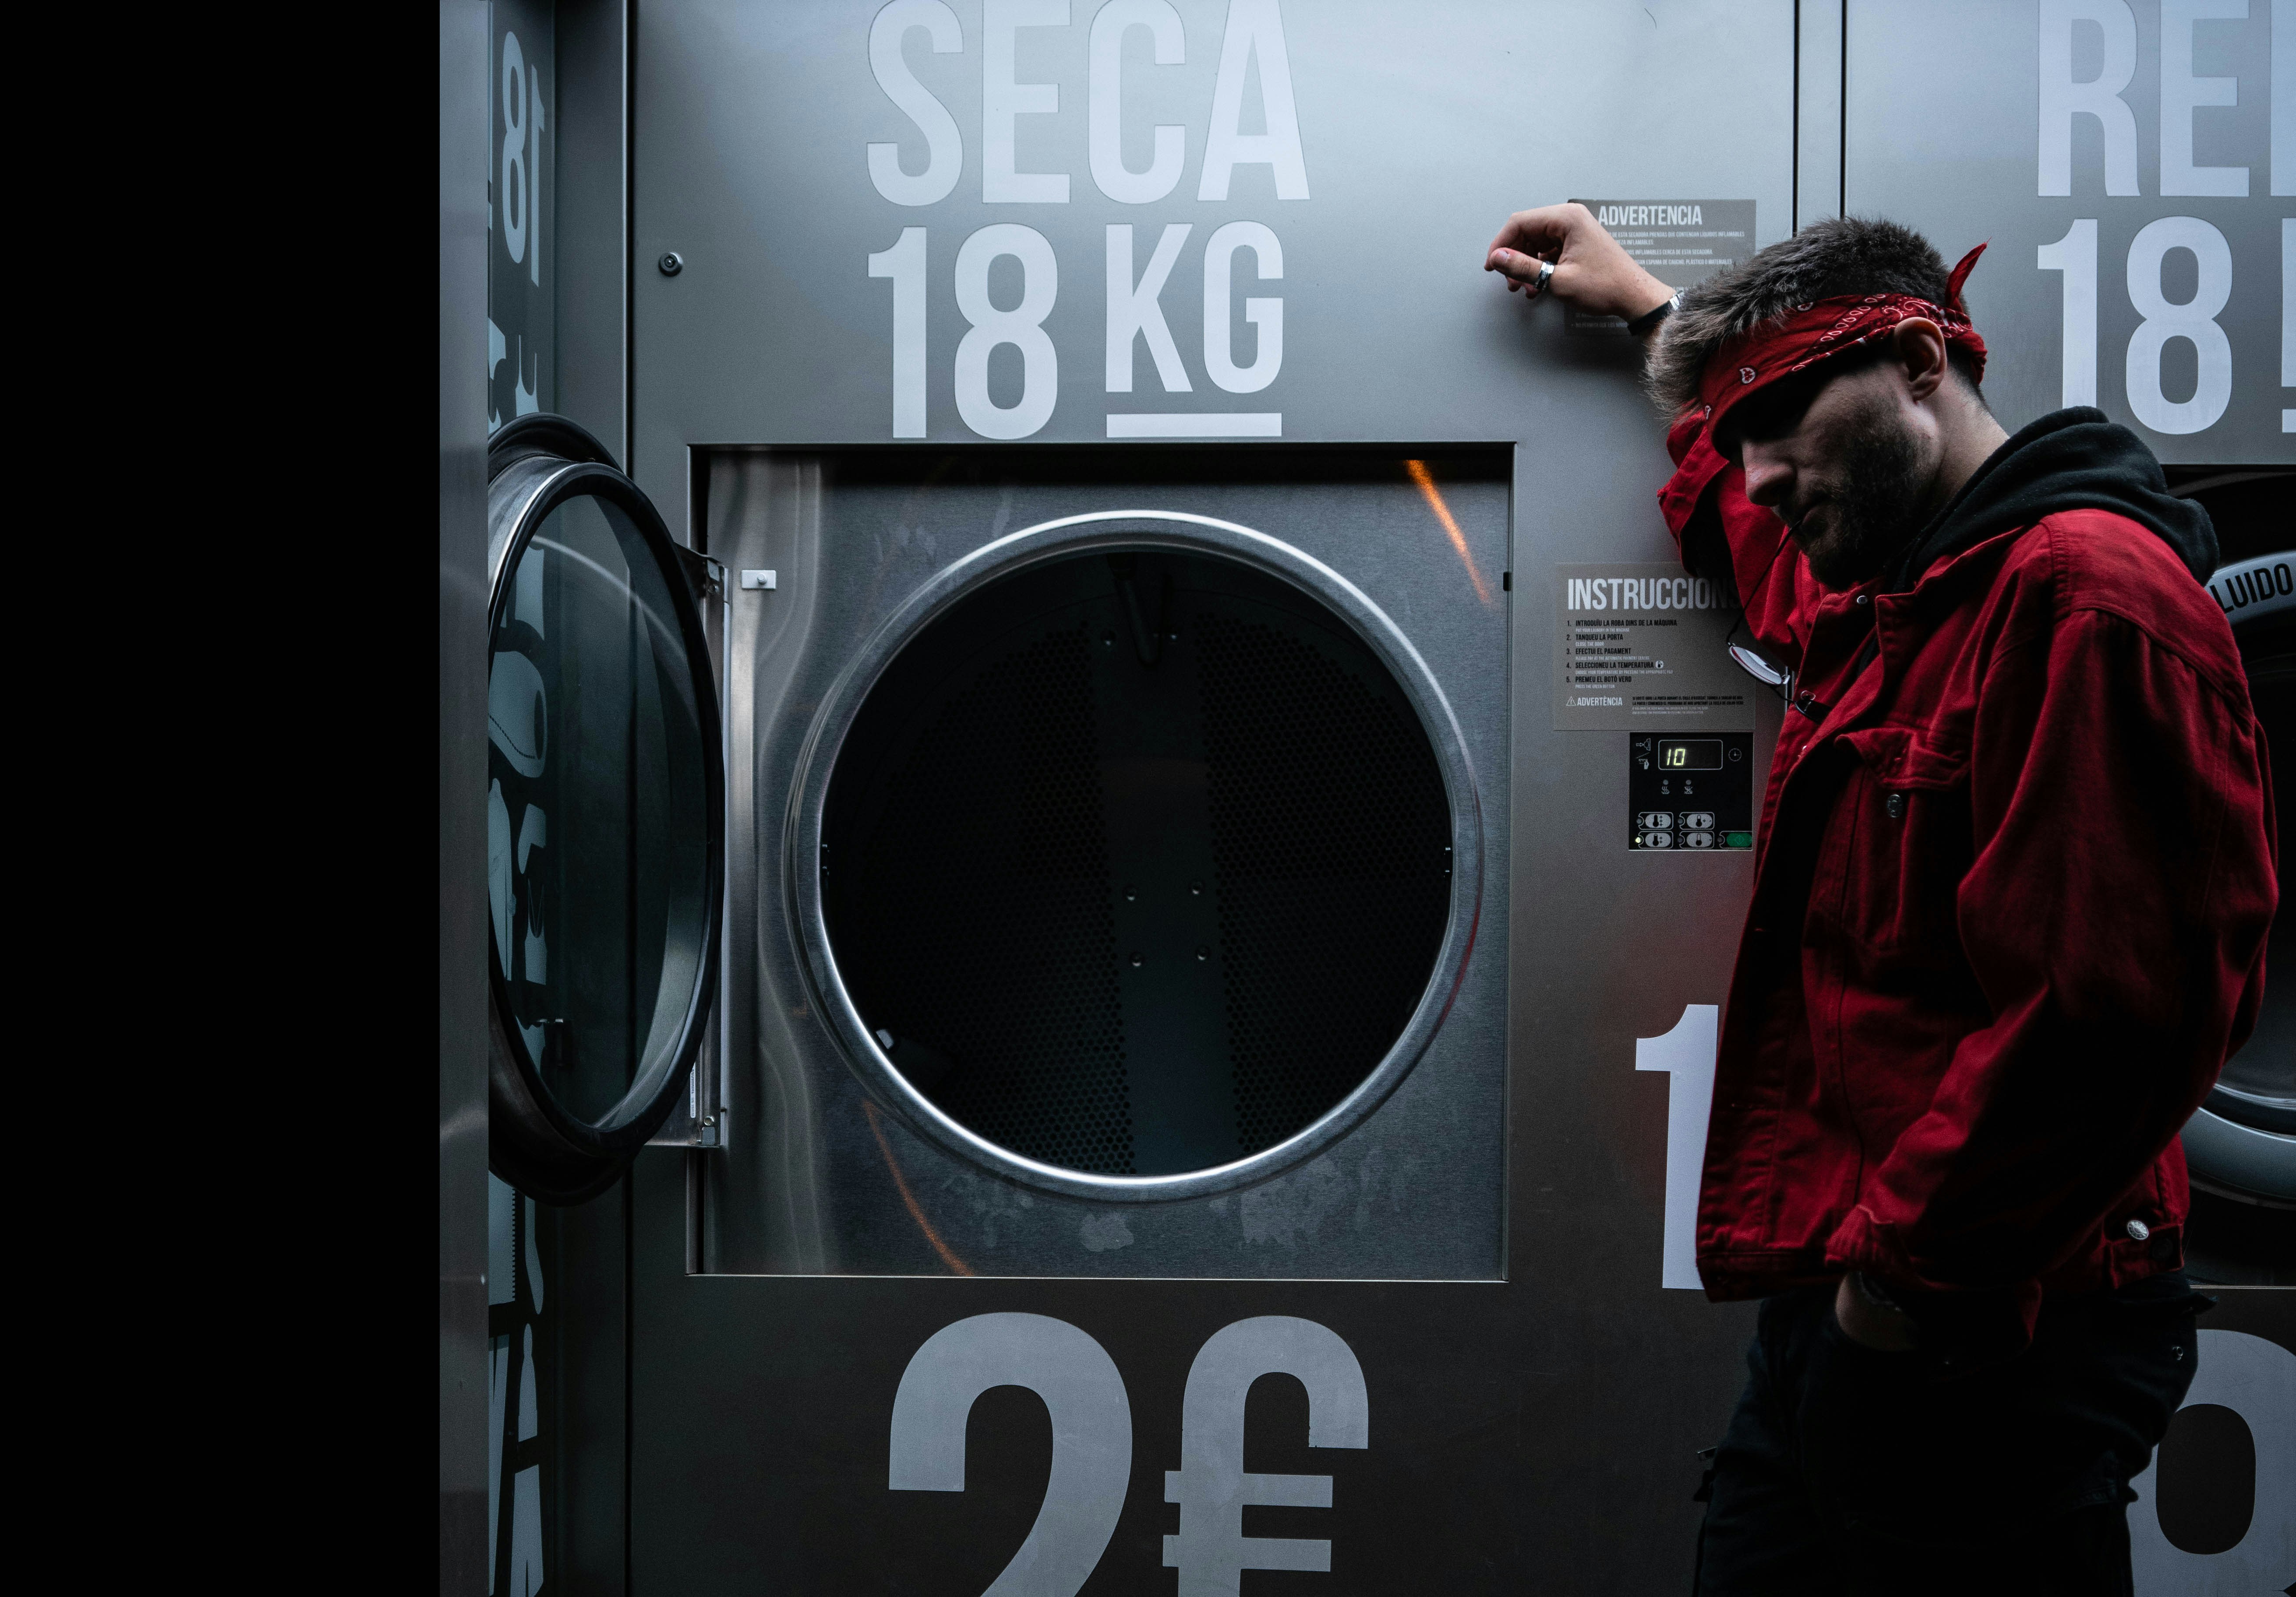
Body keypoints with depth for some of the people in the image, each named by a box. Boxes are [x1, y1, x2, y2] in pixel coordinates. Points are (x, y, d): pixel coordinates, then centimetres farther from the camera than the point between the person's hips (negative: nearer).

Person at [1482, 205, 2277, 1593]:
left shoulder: (2084, 591, -16)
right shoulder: (1877, 600, 15)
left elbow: (2109, 1017, -23)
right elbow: (1762, 543, 41)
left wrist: (1910, 1273, -18)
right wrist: (1652, 309, 44)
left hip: (1974, 1358, -9)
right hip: (1830, 1319, 9)